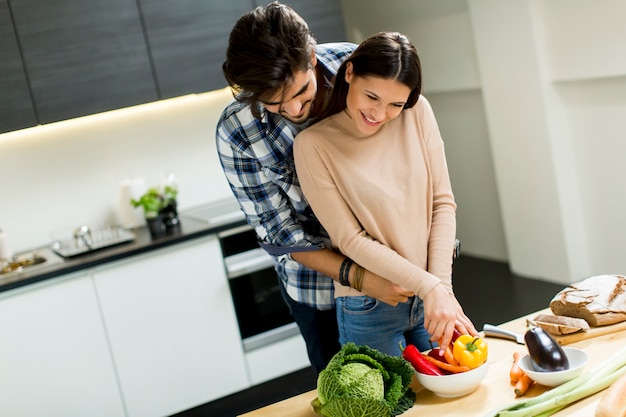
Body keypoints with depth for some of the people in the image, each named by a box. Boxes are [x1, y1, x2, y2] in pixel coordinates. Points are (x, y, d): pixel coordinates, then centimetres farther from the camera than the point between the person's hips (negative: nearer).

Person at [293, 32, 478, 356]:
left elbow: (442, 202, -2)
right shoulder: (313, 144, -13)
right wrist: (429, 286, -19)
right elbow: (351, 240, -14)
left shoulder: (417, 113, -4)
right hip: (369, 311, -3)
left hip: (431, 296, 4)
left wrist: (443, 286, -11)